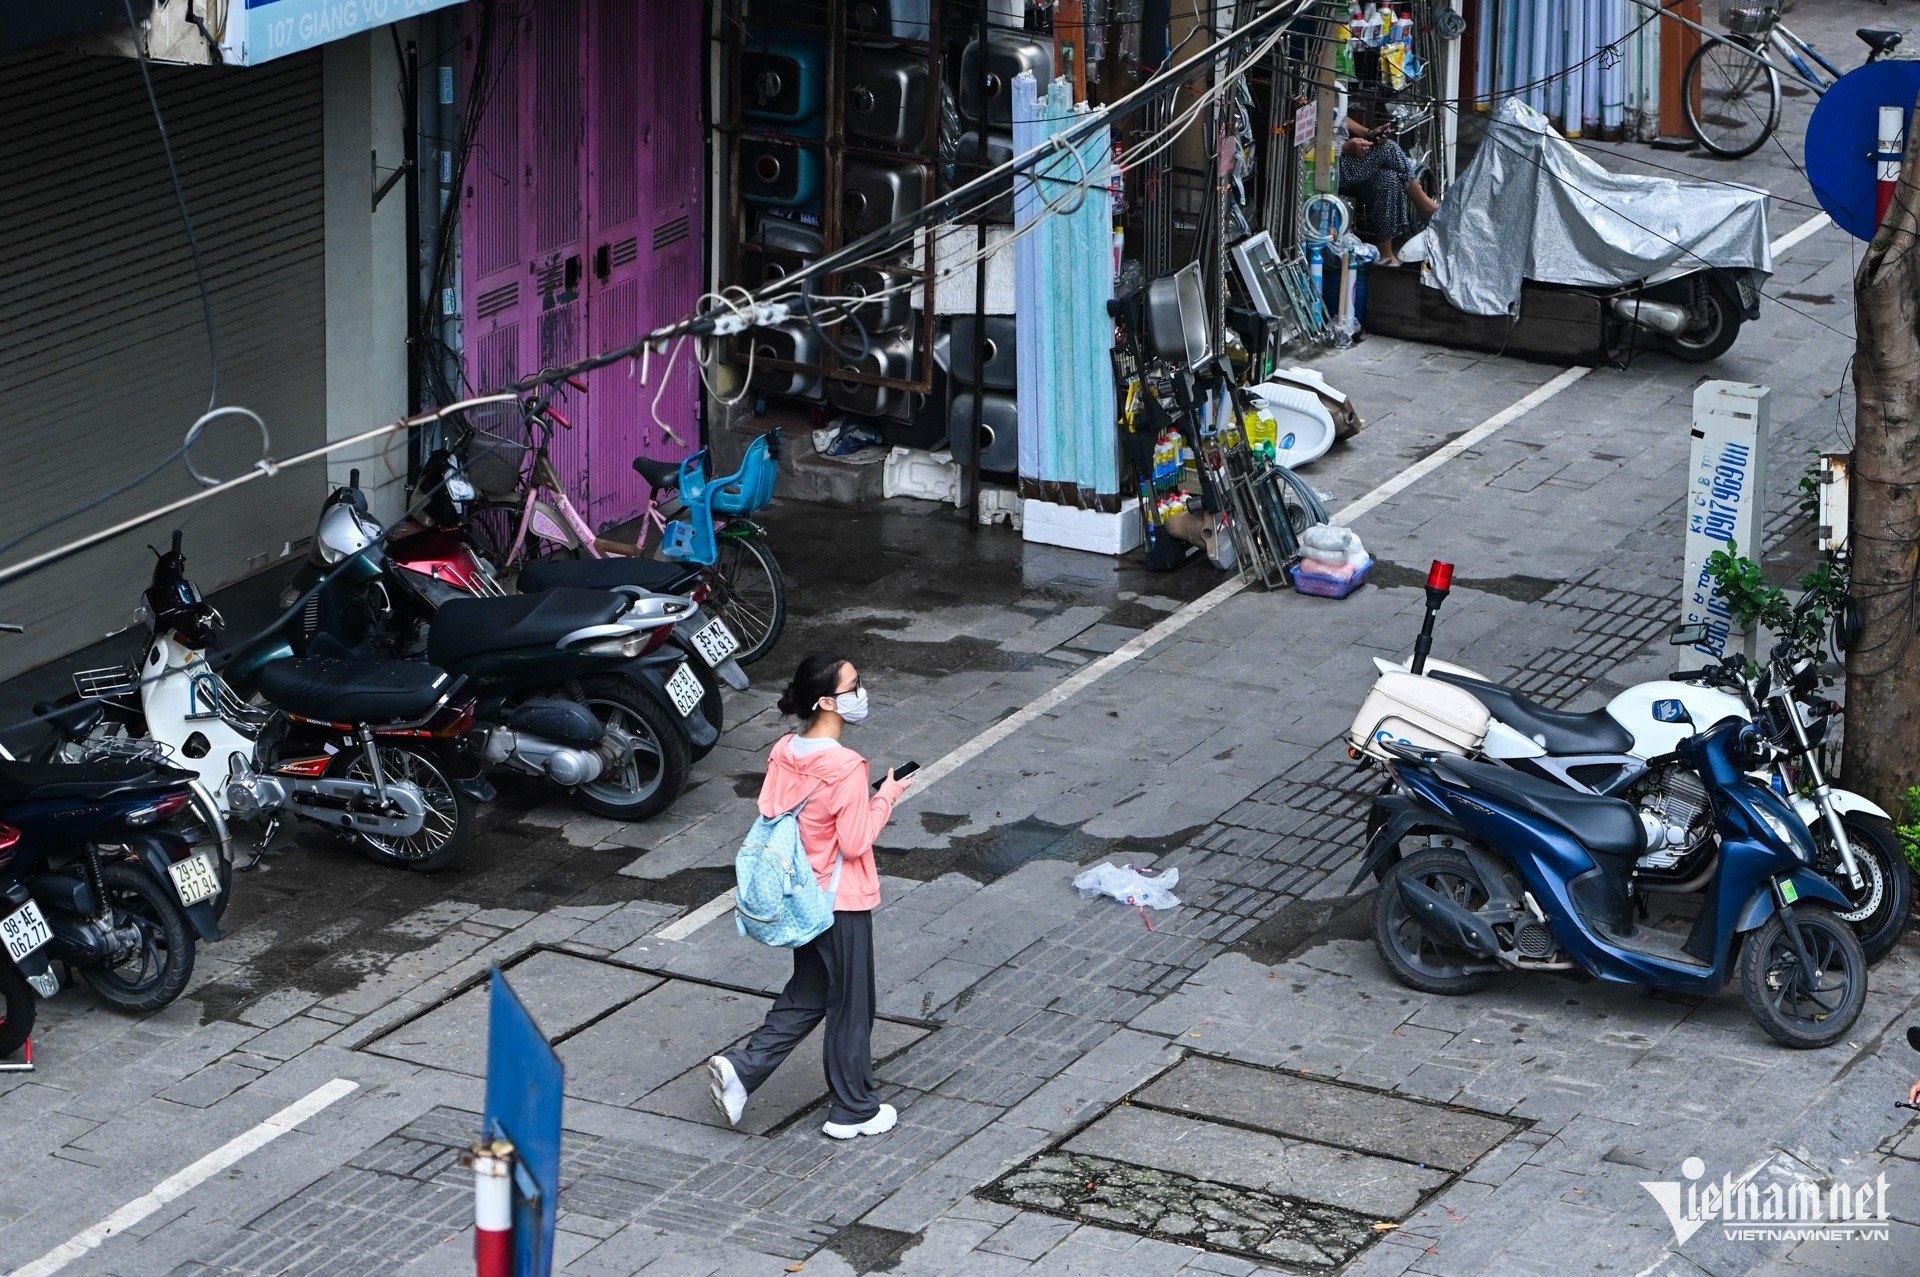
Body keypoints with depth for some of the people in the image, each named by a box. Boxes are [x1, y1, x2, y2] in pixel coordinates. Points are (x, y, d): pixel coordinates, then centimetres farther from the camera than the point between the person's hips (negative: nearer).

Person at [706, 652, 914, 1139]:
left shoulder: (783, 753, -3)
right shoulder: (846, 768, -26)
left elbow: (768, 817, 5)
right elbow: (855, 843, -22)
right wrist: (885, 797, -9)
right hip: (843, 904, -7)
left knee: (807, 994, 22)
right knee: (851, 1005, 10)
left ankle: (740, 1067, 10)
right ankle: (853, 1111, 22)